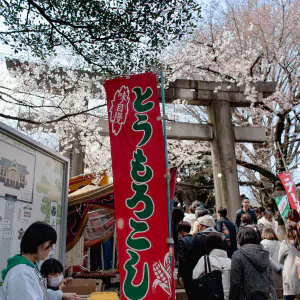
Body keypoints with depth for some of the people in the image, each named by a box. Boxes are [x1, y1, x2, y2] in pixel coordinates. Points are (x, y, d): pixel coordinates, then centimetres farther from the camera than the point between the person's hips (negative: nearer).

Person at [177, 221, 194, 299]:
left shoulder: (182, 240, -14)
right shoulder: (194, 239, 3)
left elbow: (181, 258, -17)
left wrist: (179, 273, -10)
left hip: (186, 272, -6)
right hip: (194, 270, 6)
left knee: (189, 292, 4)